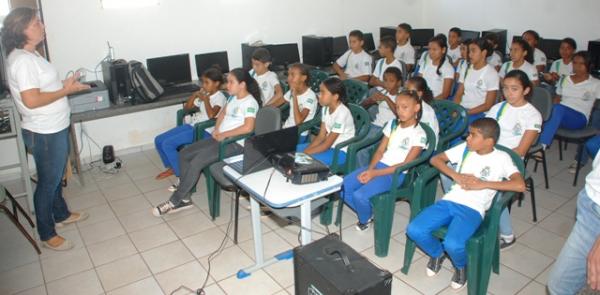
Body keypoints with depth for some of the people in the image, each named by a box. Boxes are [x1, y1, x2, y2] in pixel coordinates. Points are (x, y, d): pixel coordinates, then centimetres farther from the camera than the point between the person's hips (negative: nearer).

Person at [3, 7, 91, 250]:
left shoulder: (29, 54, 9)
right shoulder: (22, 60, -23)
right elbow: (31, 100, -28)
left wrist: (64, 83, 9)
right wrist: (66, 90, -20)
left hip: (54, 129, 10)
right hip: (44, 134, -10)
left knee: (56, 177, 24)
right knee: (47, 182, 4)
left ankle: (61, 214, 44)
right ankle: (47, 234, 19)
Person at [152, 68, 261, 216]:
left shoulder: (250, 102, -14)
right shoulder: (233, 97, 13)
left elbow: (248, 127, -26)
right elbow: (223, 113, 25)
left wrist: (223, 134, -18)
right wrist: (216, 129, 4)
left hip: (234, 143, -10)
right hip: (220, 138, 10)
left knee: (196, 162, -22)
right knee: (184, 154, -1)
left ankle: (174, 201, -6)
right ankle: (185, 198, 2)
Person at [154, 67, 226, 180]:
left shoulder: (220, 97, -10)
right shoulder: (204, 94, 14)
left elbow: (211, 115, -27)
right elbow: (187, 108, 18)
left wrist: (206, 100, -16)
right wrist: (194, 95, 3)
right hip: (192, 125, 9)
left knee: (167, 144, -19)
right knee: (158, 140, 3)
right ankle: (172, 167, 17)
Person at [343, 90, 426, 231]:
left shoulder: (419, 134, -9)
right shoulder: (392, 123, 10)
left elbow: (406, 164, -13)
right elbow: (380, 150, 9)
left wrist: (375, 173, -18)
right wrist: (369, 169, -10)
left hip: (396, 173, -6)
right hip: (378, 165, 7)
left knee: (360, 195, -26)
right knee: (343, 186, -10)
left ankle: (366, 219, 8)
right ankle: (367, 213, 12)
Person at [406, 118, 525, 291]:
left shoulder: (501, 158, 1)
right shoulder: (465, 148, 13)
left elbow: (520, 185, -12)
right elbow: (435, 159, 13)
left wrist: (483, 184, -14)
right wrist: (456, 176, -3)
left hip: (472, 209, -4)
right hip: (449, 201, 4)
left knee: (452, 244, -32)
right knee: (414, 230, -17)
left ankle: (462, 266, 8)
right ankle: (437, 253, 17)